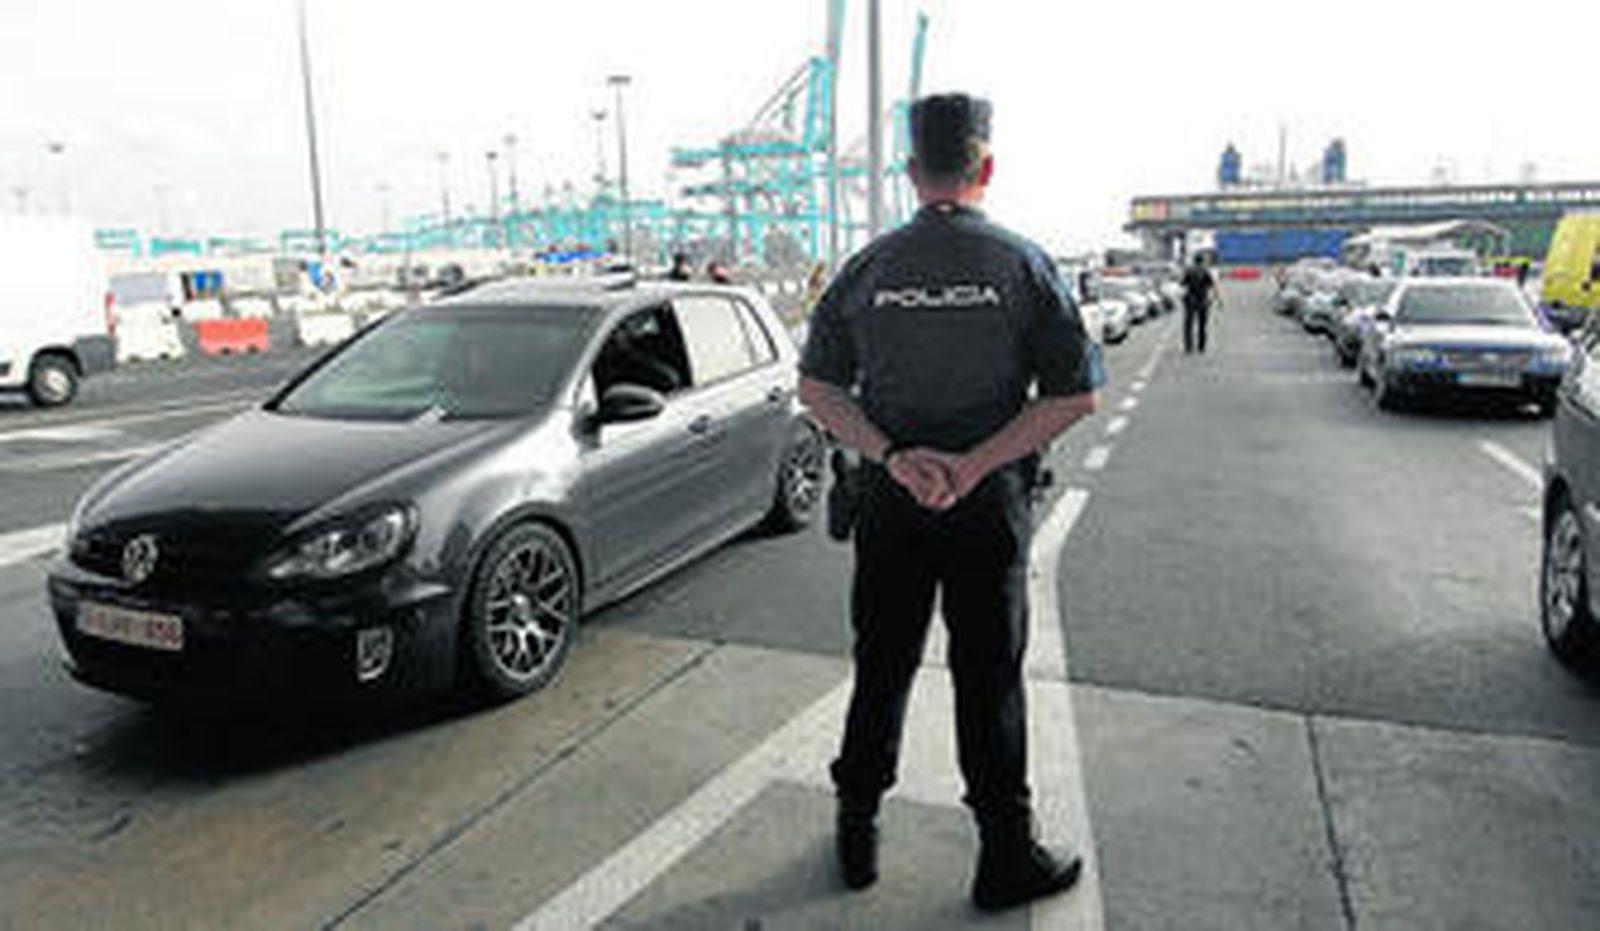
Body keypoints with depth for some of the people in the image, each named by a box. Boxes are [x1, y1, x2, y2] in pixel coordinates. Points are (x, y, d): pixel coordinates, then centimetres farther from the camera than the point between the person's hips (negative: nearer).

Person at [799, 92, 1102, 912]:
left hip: (889, 504, 2)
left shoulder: (868, 267, 1)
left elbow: (816, 387, -2)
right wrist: (976, 465, -14)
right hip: (989, 505, -2)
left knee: (881, 668, 14)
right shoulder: (1022, 264, -5)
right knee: (988, 678, 8)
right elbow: (1077, 392, -9)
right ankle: (1006, 856, 21)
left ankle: (857, 835, 28)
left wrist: (892, 457, -11)